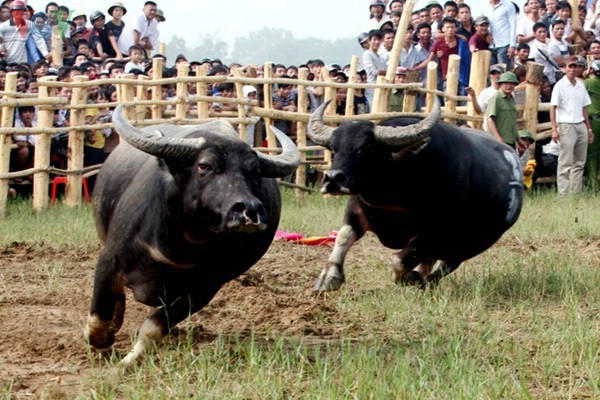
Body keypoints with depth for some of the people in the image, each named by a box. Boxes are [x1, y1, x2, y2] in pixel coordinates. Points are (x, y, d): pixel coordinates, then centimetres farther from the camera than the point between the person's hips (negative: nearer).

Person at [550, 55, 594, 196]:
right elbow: (553, 108, -8)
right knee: (565, 163, -6)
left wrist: (589, 128, 14)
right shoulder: (560, 85, -5)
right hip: (566, 126, -6)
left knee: (579, 163, 7)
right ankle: (563, 194, -6)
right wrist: (554, 129, -16)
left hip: (581, 126, 6)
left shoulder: (581, 85, 13)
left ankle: (576, 192, 11)